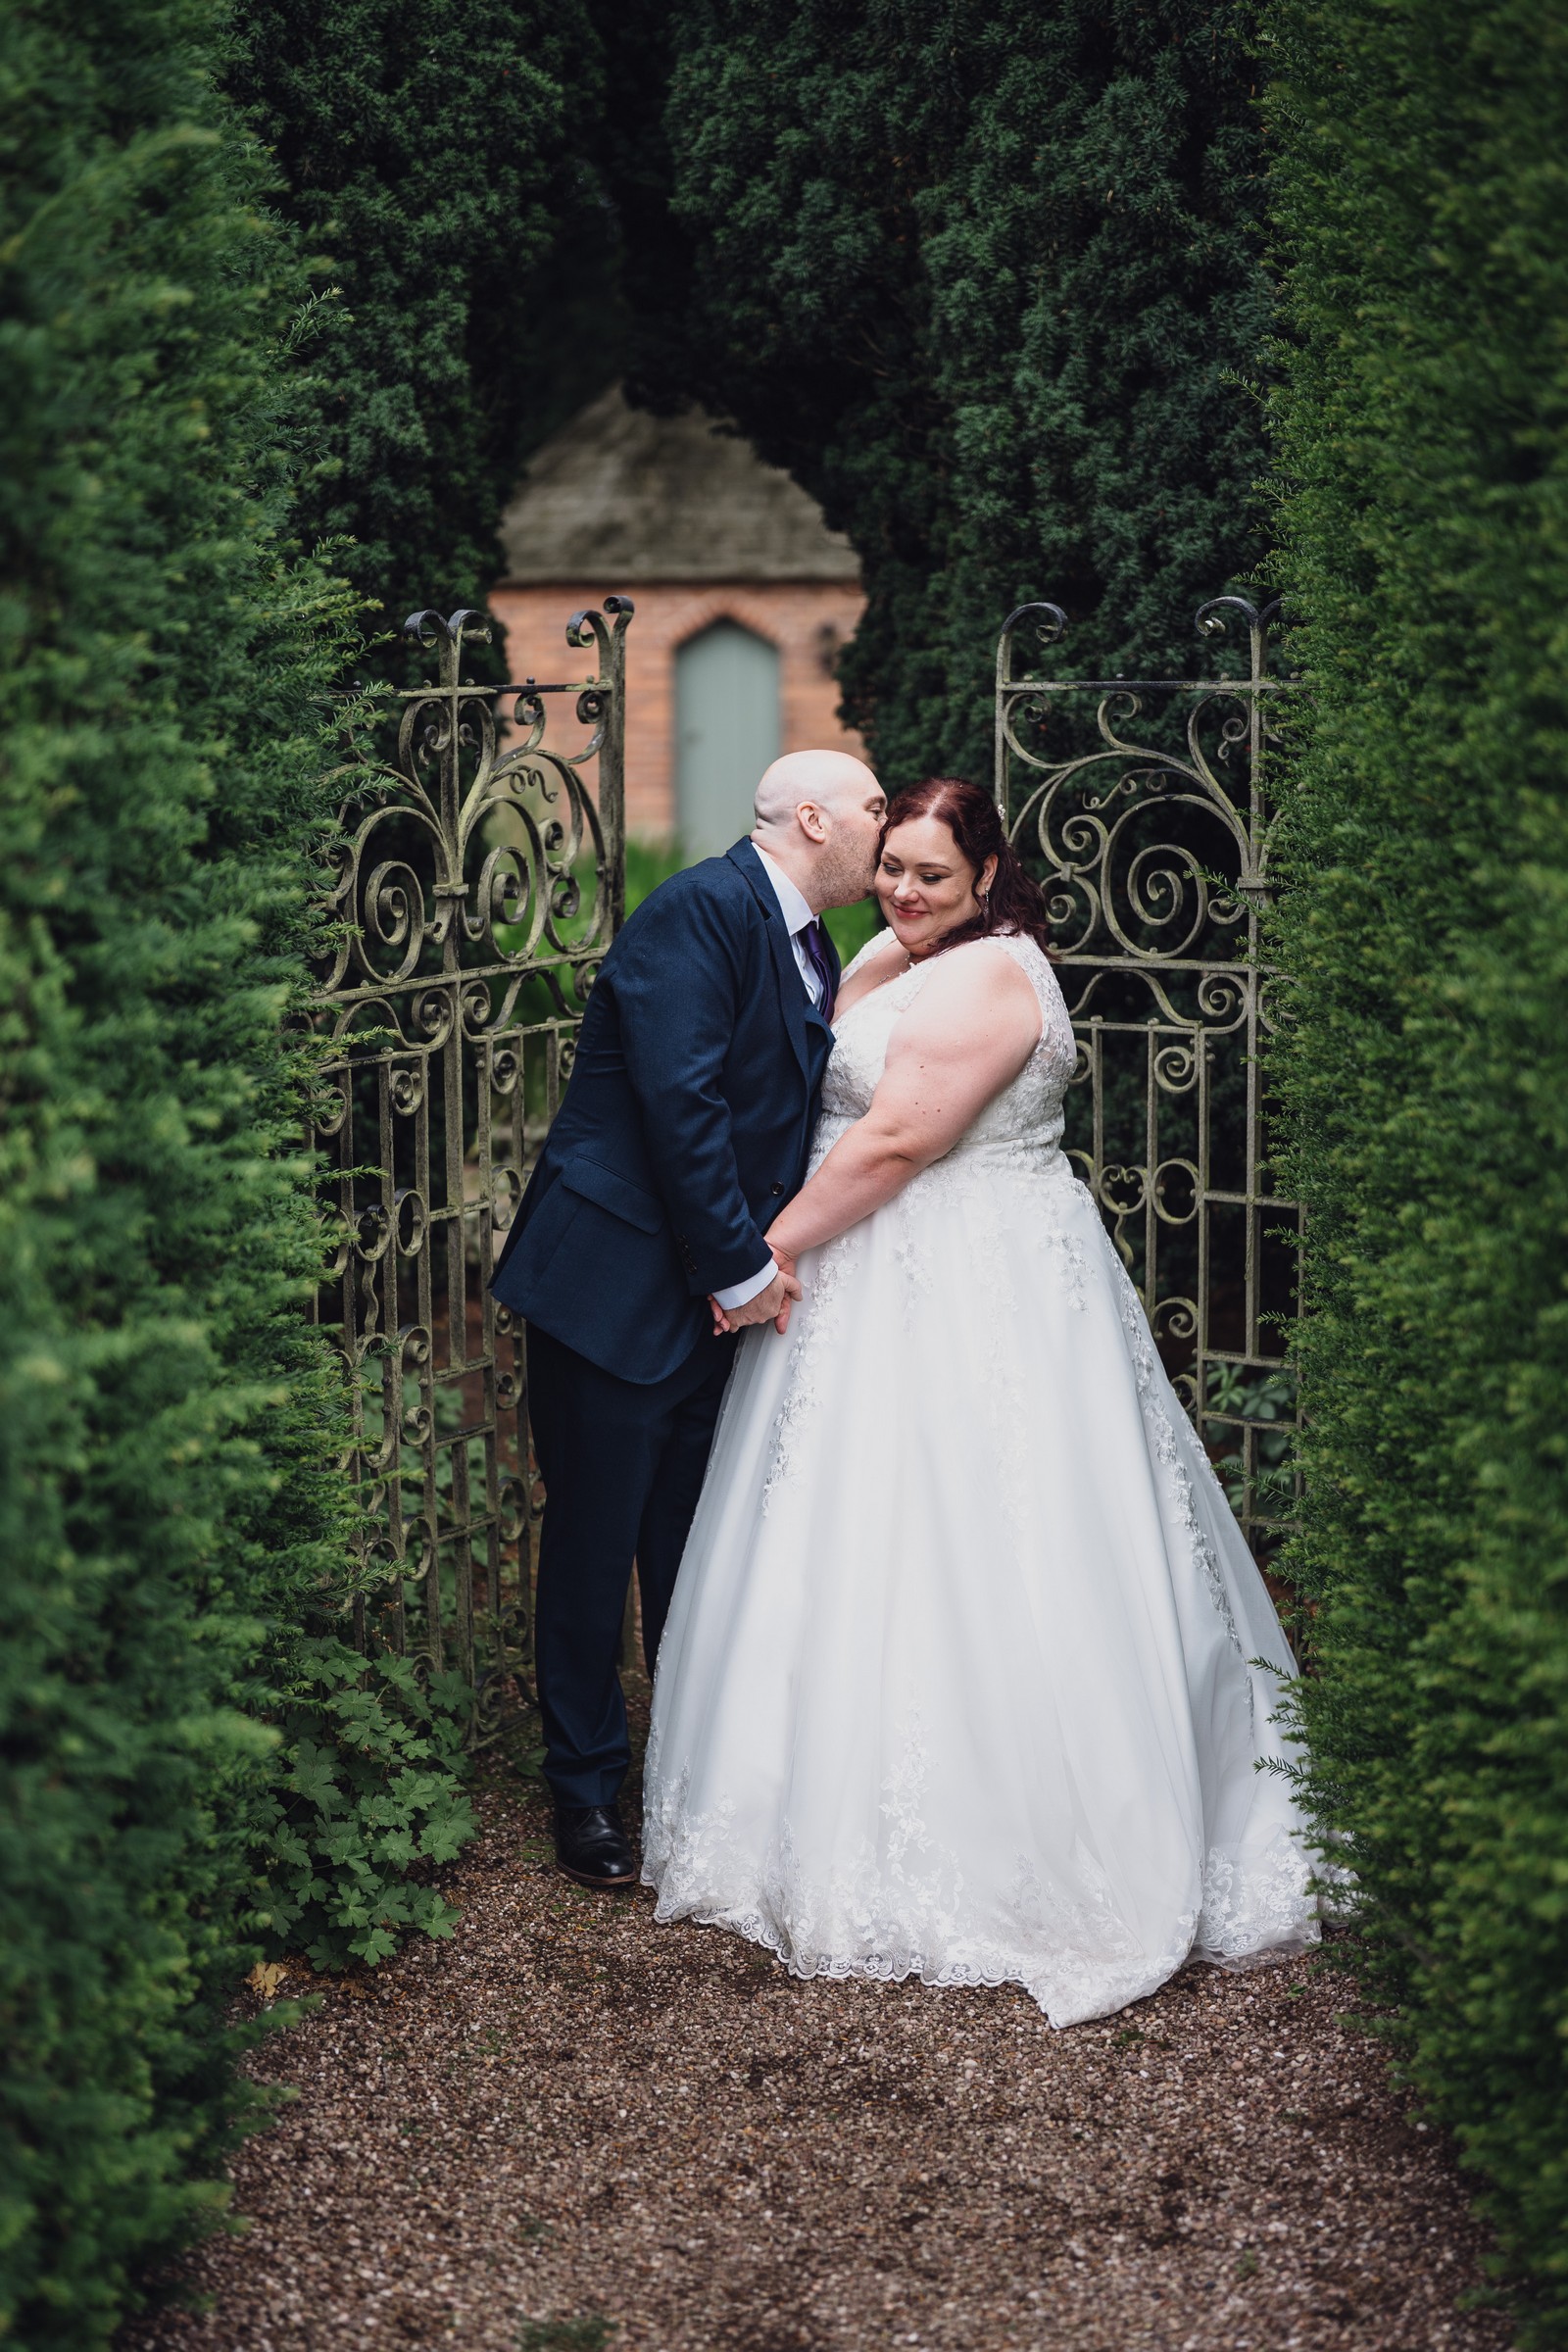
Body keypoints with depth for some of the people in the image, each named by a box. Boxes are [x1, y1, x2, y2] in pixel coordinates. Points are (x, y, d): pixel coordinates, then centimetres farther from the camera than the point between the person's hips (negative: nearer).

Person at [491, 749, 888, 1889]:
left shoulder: (812, 949, 12)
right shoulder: (703, 910, -16)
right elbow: (678, 1100, -22)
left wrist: (763, 1260, 0)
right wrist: (741, 1267, -18)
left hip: (716, 1291, 8)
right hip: (618, 1280, -8)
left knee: (697, 1544, 15)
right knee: (595, 1542, 3)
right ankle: (586, 1787, 16)